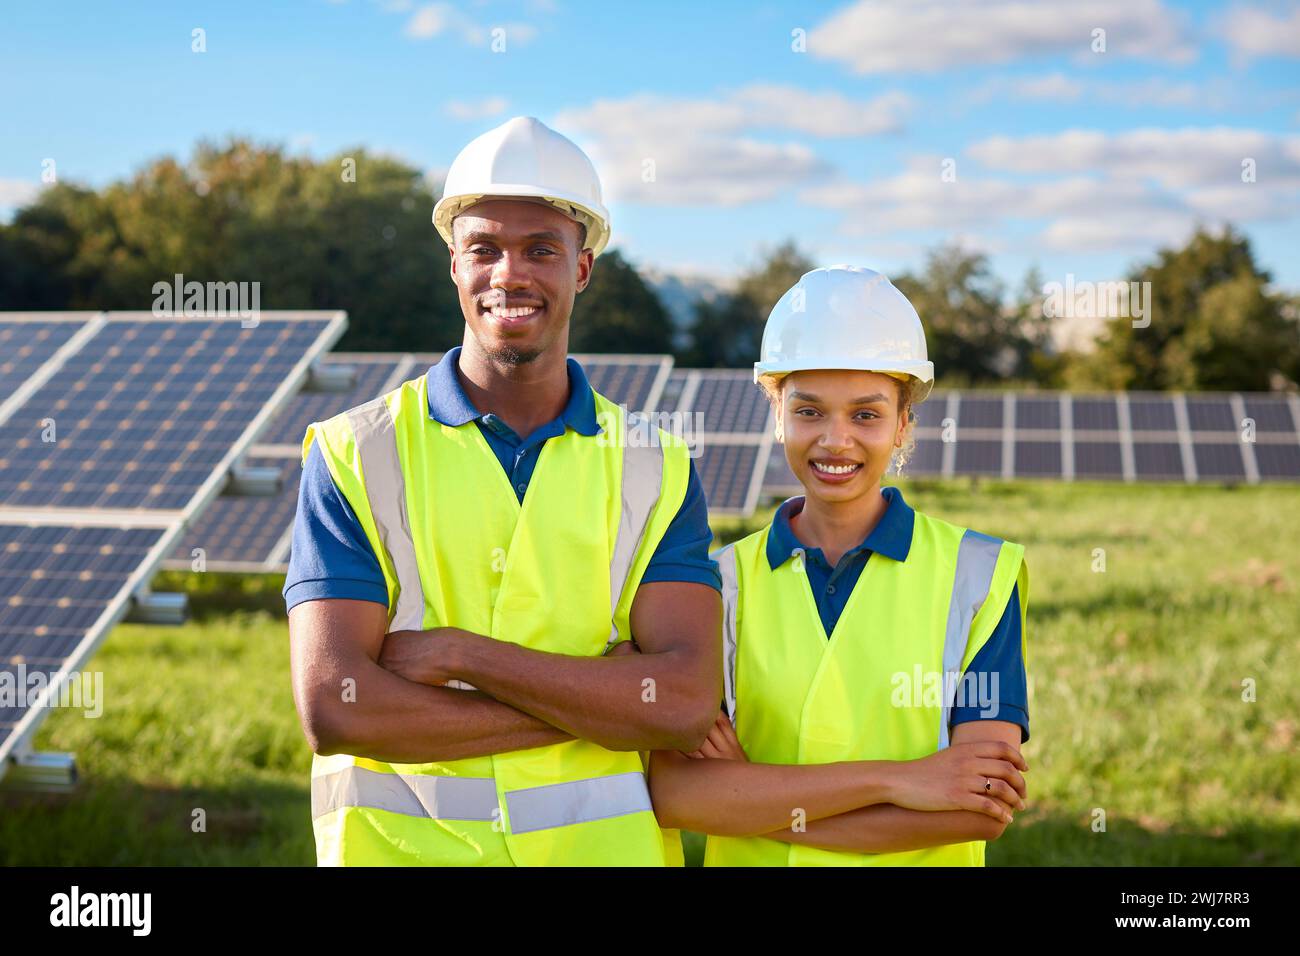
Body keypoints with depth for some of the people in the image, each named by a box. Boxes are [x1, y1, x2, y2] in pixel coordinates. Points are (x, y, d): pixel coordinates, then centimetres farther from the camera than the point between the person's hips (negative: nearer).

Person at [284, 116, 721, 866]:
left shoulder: (656, 467, 1)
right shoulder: (355, 455, -3)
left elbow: (689, 703, -11)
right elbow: (334, 706, -14)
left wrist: (458, 652, -17)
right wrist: (609, 704, -15)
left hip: (603, 839, 1)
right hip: (397, 841, -1)